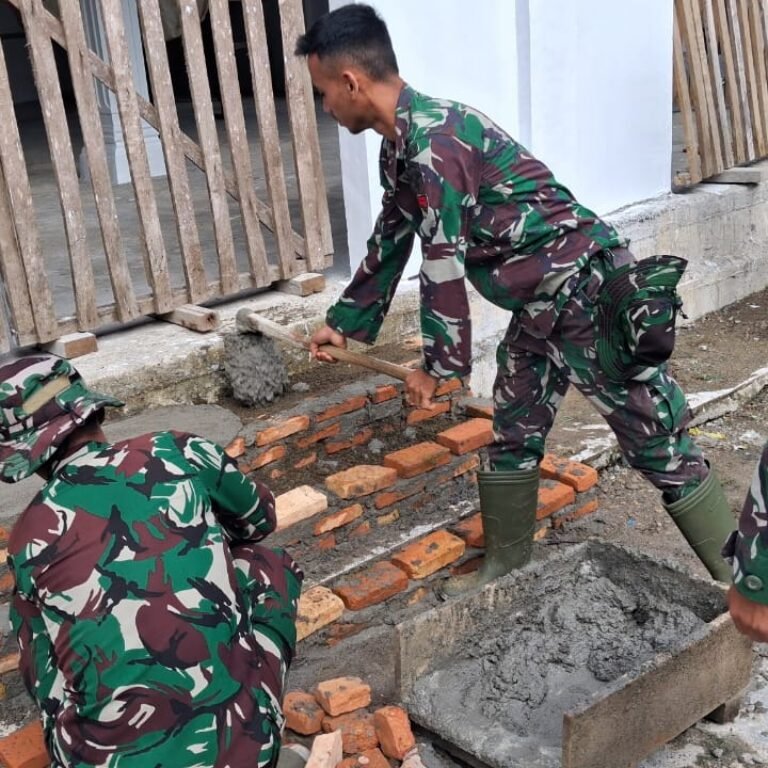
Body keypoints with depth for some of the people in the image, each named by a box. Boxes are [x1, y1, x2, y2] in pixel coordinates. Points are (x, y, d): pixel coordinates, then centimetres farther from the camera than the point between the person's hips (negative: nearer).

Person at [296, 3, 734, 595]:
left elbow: (444, 264, -22)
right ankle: (505, 569, 33)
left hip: (591, 293, -10)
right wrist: (346, 322, 30)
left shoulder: (433, 141, -23)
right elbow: (389, 242, 22)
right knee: (513, 436, 17)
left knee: (662, 448, -2)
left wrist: (439, 365, -11)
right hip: (538, 304, 10)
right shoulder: (399, 147, 9)